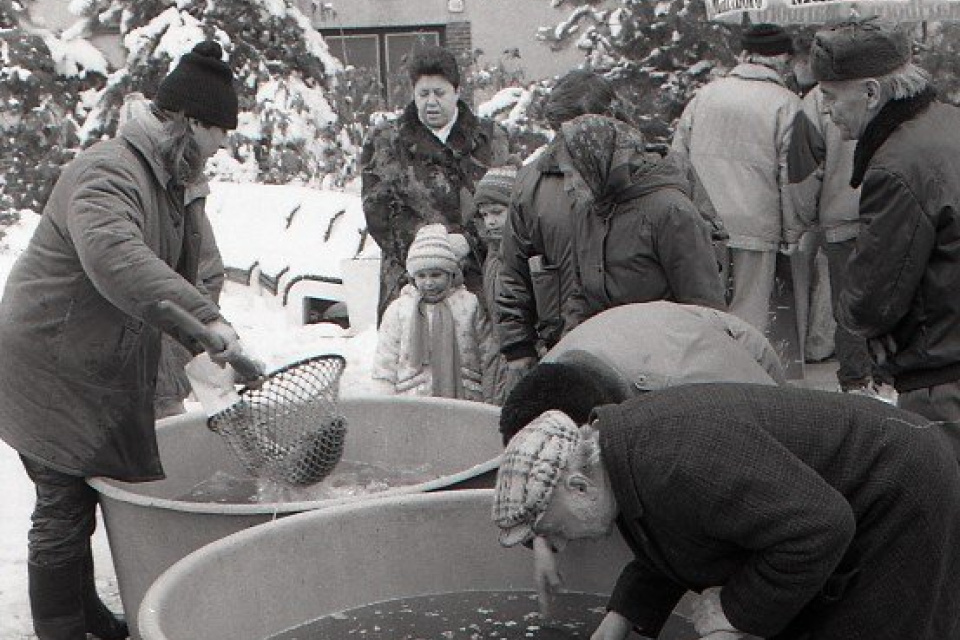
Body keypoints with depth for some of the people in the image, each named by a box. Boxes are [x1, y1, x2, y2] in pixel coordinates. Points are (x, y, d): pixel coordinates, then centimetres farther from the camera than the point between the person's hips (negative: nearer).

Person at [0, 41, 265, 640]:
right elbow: (113, 257, -41)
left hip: (103, 373, 9)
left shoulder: (178, 183, 10)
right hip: (48, 371, -9)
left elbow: (179, 276, 18)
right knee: (63, 508, -1)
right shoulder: (108, 172, -22)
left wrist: (221, 345, 7)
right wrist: (204, 319, -47)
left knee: (80, 501, 20)